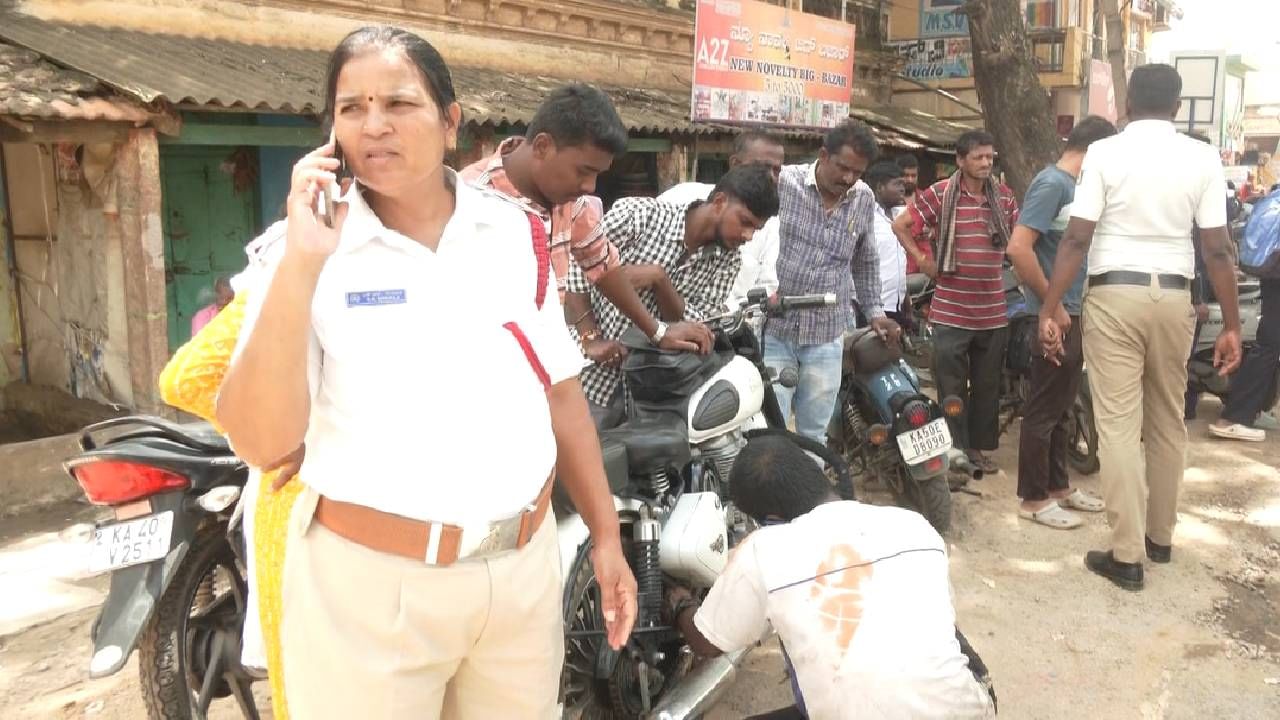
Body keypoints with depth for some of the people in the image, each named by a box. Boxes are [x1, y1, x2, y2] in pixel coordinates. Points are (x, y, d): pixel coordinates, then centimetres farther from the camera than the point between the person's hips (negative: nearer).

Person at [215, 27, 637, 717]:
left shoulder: (514, 231, 1)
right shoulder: (309, 250, -7)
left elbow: (560, 392, 7)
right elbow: (259, 442, -16)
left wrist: (605, 534, 7)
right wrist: (300, 264, -24)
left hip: (525, 567, 3)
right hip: (369, 582, -3)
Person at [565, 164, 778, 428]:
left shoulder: (727, 262, 1)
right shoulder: (639, 213, -11)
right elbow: (573, 265, -10)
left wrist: (658, 278, -21)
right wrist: (591, 338, -15)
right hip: (591, 376, -3)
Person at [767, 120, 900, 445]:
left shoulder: (864, 199, 6)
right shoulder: (782, 182, -9)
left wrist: (874, 311, 17)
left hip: (826, 335, 4)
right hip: (774, 329, -3)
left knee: (814, 432, 12)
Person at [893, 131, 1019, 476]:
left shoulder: (1004, 196, 8)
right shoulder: (939, 194, -5)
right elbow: (899, 225, 2)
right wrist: (921, 259, -2)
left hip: (994, 312, 4)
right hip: (951, 311, -4)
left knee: (987, 385, 12)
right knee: (952, 387, 0)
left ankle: (978, 447, 24)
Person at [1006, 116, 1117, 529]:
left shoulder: (1073, 184, 13)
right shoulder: (1052, 183, -15)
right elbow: (1018, 248, -25)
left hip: (1072, 314, 9)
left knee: (1062, 408, 17)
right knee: (1043, 410, -1)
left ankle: (1058, 487, 28)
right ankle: (1034, 499, 8)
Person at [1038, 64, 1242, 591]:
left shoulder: (1105, 153, -3)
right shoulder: (1202, 158, 3)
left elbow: (1077, 239, -9)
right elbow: (1217, 250, 0)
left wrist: (1050, 310, -6)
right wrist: (1231, 325, 5)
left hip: (1113, 295, -3)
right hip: (1173, 297, 3)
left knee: (1118, 425, -1)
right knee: (1168, 421, 16)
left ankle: (1127, 555, 2)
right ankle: (1160, 536, 29)